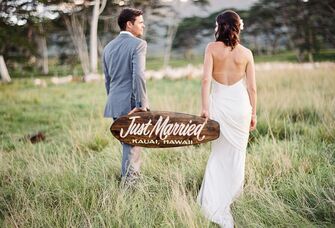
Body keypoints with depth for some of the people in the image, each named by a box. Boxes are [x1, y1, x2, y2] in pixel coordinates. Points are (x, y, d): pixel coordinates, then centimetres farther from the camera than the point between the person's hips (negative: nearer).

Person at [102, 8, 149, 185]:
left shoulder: (108, 47, 14)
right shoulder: (138, 44, -9)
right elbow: (138, 75, -20)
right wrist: (142, 104, -17)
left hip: (115, 104, 7)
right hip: (131, 104, -7)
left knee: (128, 144, 19)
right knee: (132, 146, 0)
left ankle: (129, 178, 28)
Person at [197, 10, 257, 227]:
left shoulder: (212, 48, -4)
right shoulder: (246, 53, 0)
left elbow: (206, 79, -13)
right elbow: (252, 87, 2)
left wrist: (205, 108, -12)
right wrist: (253, 113, 11)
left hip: (219, 103, 0)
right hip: (240, 104, 0)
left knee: (219, 152, 12)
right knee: (237, 151, 15)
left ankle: (214, 202, 5)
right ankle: (232, 192, 27)